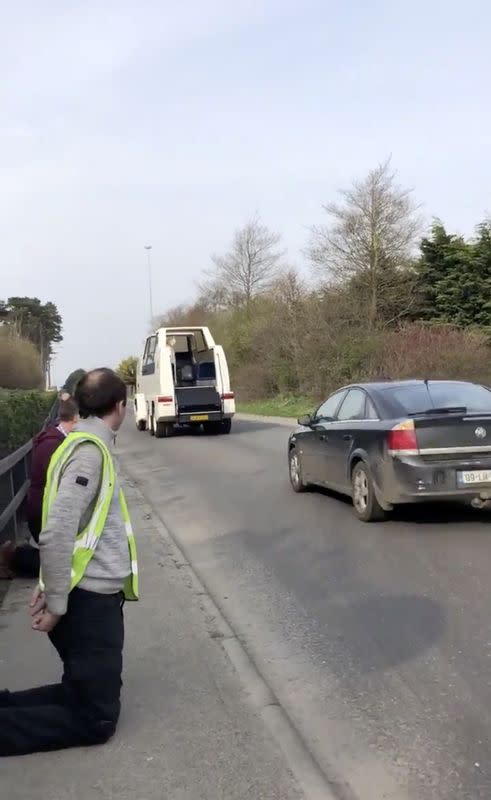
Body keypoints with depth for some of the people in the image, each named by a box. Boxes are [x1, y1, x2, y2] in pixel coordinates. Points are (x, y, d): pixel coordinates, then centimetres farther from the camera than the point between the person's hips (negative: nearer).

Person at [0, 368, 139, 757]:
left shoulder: (86, 445, 12)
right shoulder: (89, 451, -18)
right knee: (96, 719, 0)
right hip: (89, 600, -9)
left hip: (95, 596, 9)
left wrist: (52, 587, 11)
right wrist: (56, 604, -17)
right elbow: (58, 532, -25)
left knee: (85, 694, 19)